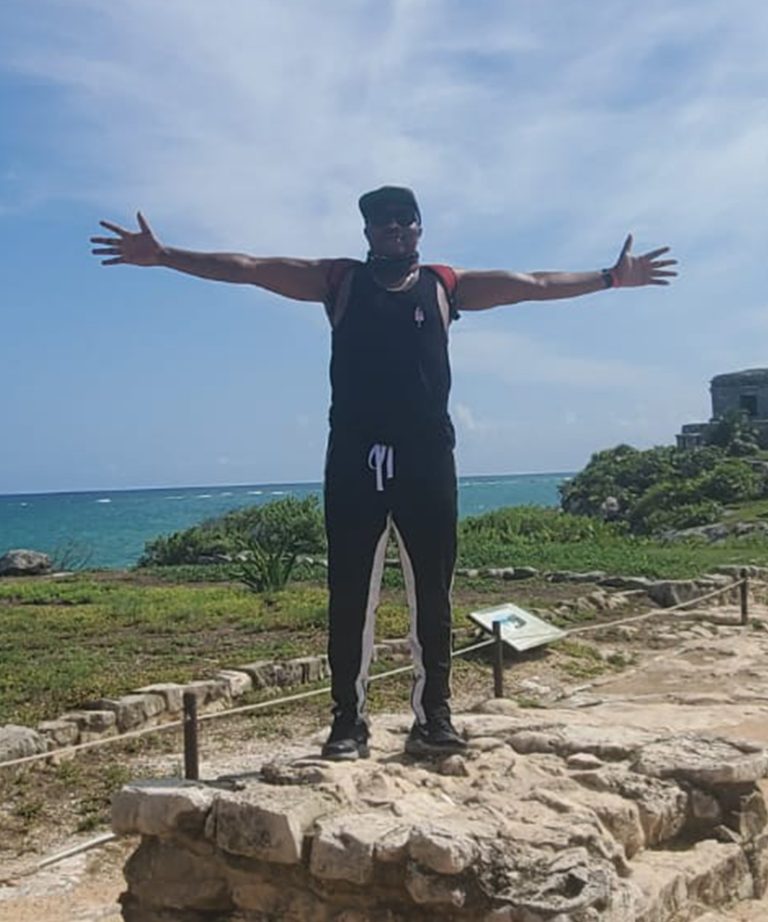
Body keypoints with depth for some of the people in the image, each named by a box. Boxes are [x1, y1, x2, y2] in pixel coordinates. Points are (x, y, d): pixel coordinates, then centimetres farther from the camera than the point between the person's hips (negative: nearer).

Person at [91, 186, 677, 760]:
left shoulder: (445, 286, 12)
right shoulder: (339, 281, 10)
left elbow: (531, 285, 12)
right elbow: (249, 268, 5)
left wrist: (609, 278, 8)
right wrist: (163, 256, -1)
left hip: (427, 459, 1)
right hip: (355, 459, -1)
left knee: (432, 593, 4)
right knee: (350, 594, 1)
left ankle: (434, 715, 14)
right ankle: (349, 720, 10)